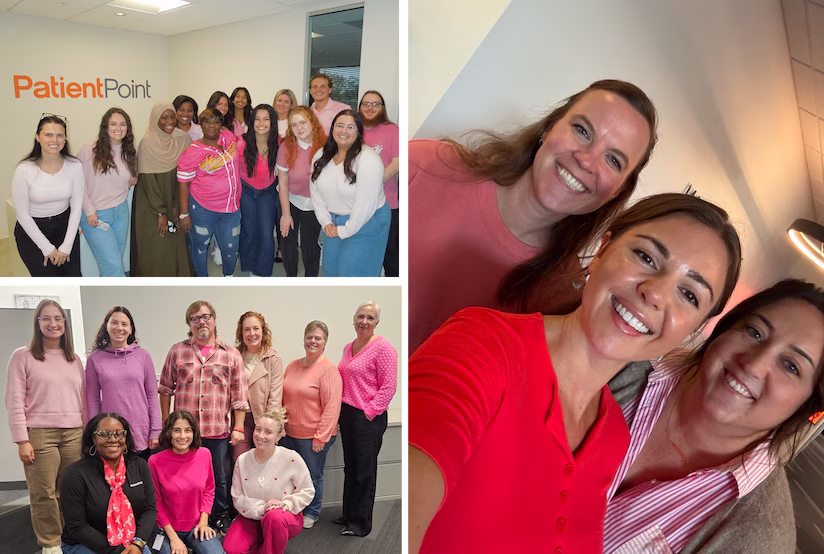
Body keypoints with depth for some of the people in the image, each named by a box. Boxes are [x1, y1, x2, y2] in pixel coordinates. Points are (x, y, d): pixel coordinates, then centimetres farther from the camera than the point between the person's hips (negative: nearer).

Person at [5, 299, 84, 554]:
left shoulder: (74, 359, 14)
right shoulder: (22, 356, 0)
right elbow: (14, 401, -4)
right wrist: (22, 440, -10)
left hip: (74, 434, 4)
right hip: (39, 434, -3)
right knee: (44, 494, 1)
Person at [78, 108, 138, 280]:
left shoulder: (130, 153, 6)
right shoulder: (89, 151, -11)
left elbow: (133, 178, 24)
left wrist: (132, 181, 2)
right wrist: (89, 211, -12)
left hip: (121, 212, 5)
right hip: (95, 216, -5)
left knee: (110, 265, 13)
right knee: (115, 268, -9)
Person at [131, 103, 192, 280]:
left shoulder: (182, 140, -2)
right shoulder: (147, 143, -13)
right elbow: (147, 180, -14)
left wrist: (176, 205, -4)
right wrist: (160, 212, -15)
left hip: (172, 203, 4)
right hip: (151, 207, -4)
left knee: (175, 247, 6)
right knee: (156, 251, 0)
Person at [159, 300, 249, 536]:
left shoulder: (231, 355, 1)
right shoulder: (177, 352, 4)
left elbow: (238, 395, 2)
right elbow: (165, 389, 8)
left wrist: (238, 427, -1)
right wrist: (165, 423, 5)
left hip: (218, 431, -1)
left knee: (218, 478, 11)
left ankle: (220, 518, 30)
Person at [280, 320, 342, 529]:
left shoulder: (328, 370, -13)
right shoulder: (292, 366, 7)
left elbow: (332, 407, -17)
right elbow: (281, 397, 15)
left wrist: (321, 437, -18)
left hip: (313, 437, -6)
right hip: (289, 433, 6)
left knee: (312, 477, 9)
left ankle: (311, 513, 29)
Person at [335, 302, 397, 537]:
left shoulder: (382, 347, -12)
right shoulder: (348, 348, 11)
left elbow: (389, 386, -15)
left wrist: (369, 411, -16)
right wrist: (342, 407, 12)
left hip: (368, 417, -7)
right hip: (347, 414, 7)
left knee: (365, 471, 3)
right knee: (350, 467, 17)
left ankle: (361, 523, 16)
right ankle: (348, 514, 31)